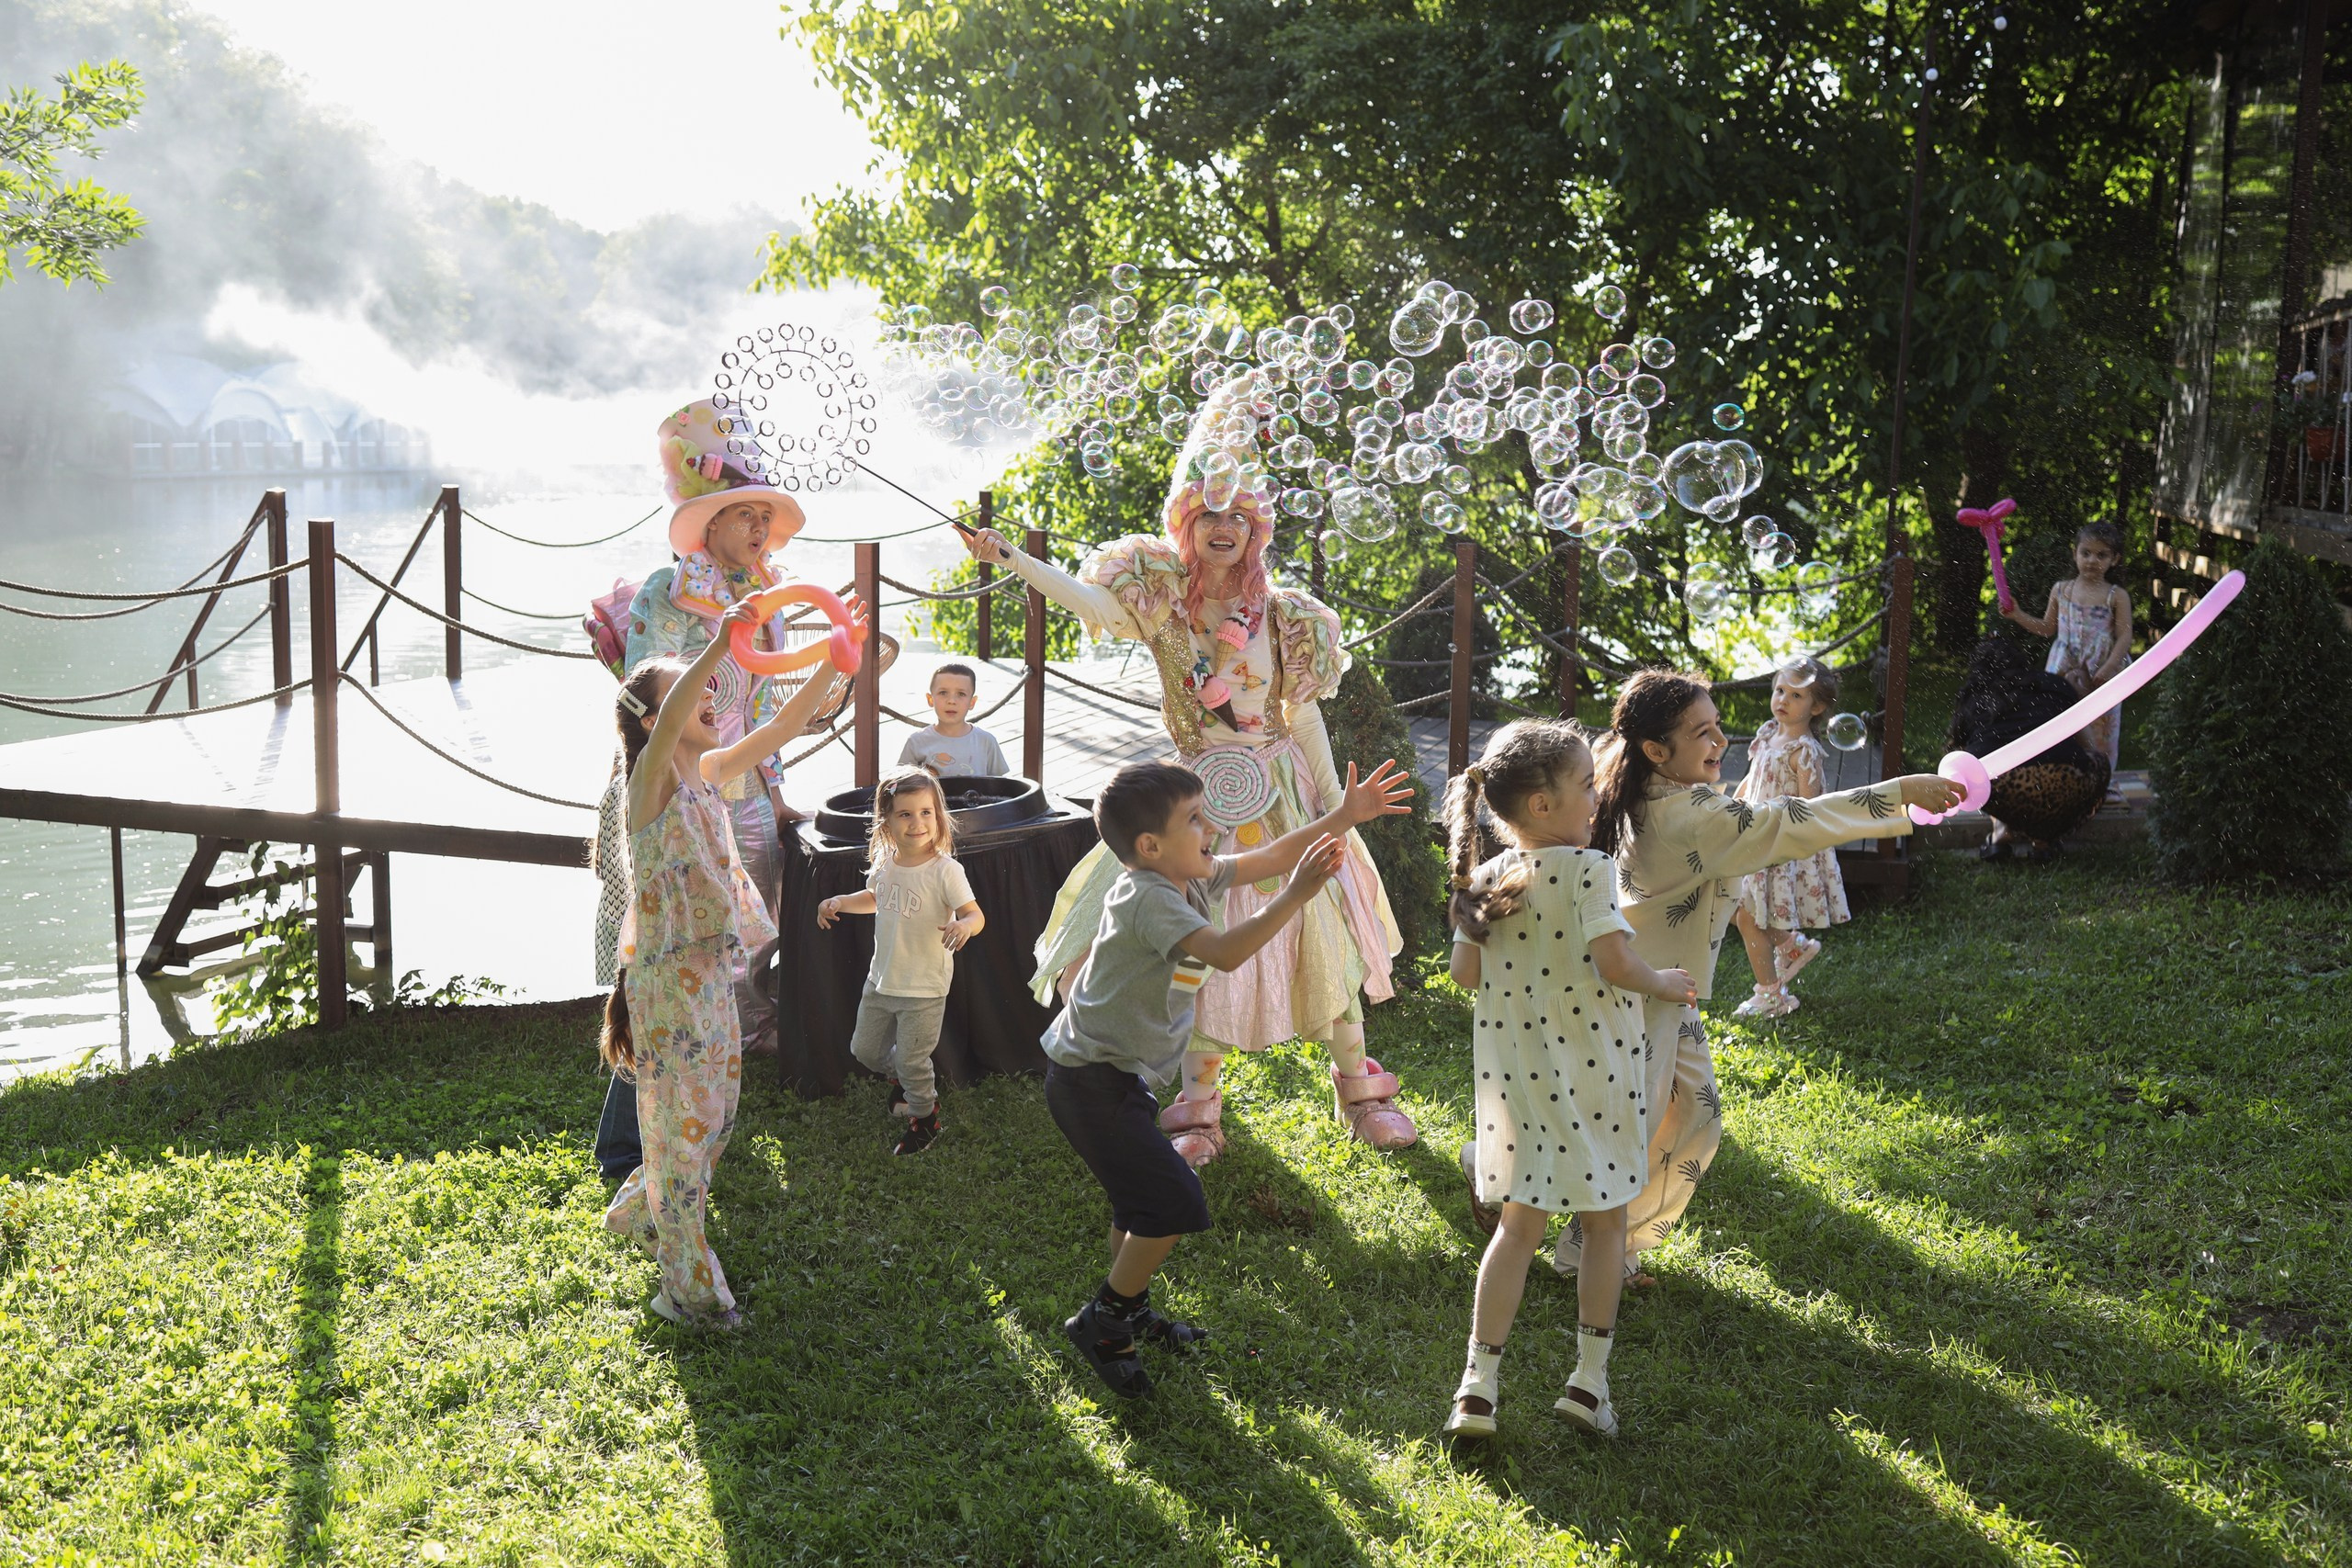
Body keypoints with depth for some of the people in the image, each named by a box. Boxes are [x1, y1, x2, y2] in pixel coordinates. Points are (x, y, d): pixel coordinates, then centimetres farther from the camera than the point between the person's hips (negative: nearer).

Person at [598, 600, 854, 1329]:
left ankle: (639, 1211, 41)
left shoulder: (710, 773, 8)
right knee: (684, 1121, 0)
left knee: (715, 1115, 18)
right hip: (669, 976, -8)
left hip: (715, 972, 8)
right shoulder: (653, 780, -13)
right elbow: (667, 724, -35)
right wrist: (721, 644, -46)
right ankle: (690, 1287, 12)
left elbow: (785, 724, 7)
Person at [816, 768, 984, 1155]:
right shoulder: (885, 862, -2)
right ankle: (904, 1079, 48)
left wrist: (964, 924, -42)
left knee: (911, 1061, 4)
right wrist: (839, 902, 5)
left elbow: (975, 913, -21)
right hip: (881, 978, 6)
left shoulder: (945, 870, -20)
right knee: (865, 1049, 18)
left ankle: (925, 1118, 30)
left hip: (924, 987, -6)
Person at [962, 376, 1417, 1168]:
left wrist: (1333, 802, 0)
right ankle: (1200, 1105, 19)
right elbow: (1083, 596, -22)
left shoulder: (1280, 613, -3)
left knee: (1322, 934, 5)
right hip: (1200, 797, 0)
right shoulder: (1161, 595, -3)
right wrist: (1008, 557, -35)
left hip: (1280, 792, 0)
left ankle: (1356, 1086, 24)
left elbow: (1304, 715, 1)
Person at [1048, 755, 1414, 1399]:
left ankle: (1129, 1307, 42)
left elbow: (1267, 858, 11)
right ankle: (1101, 1321, 3)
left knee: (1144, 1196, 23)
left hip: (1118, 1075, 10)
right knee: (1174, 1202, -11)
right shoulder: (1148, 898, -25)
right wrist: (1295, 897, -41)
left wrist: (1342, 816, 6)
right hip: (1091, 1080, -10)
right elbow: (1226, 951, -38)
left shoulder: (1189, 877, 3)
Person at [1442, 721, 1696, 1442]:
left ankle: (1479, 1383, 8)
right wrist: (1664, 985, -5)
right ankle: (1589, 1377, 15)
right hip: (1591, 1075, -4)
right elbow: (1614, 962, -24)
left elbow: (1464, 973, 3)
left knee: (1519, 1225, 13)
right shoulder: (1588, 869, -16)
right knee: (1604, 1222, 13)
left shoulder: (1489, 879, 0)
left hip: (1518, 1078, 5)